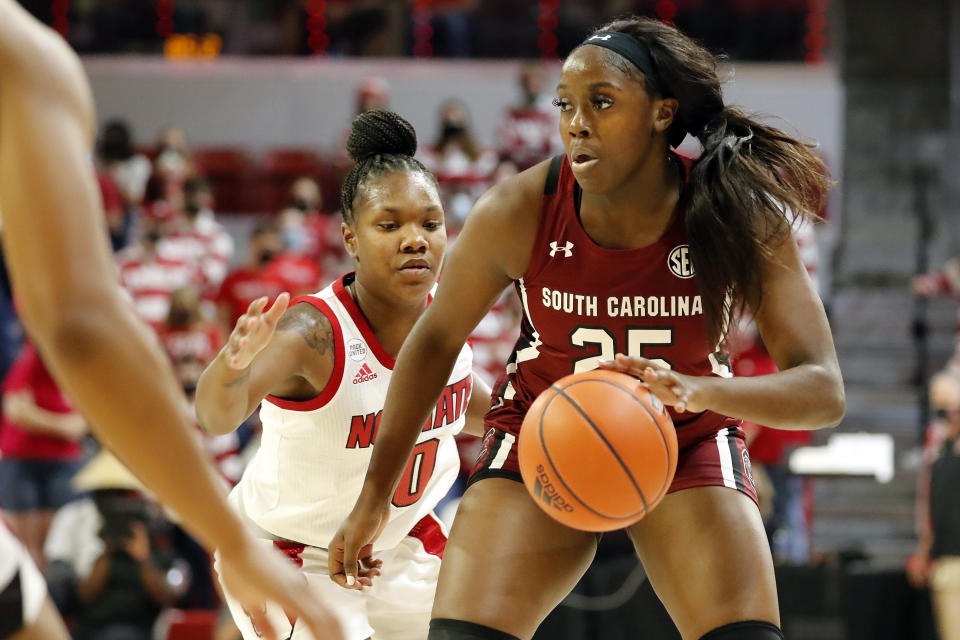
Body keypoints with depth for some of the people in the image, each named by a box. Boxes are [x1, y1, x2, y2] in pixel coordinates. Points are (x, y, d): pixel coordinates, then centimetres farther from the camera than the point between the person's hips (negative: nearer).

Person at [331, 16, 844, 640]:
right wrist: (374, 496, 1)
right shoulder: (516, 213, -21)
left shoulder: (743, 217, -23)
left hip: (685, 443, 0)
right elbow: (436, 339, -3)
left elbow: (824, 391, -25)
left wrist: (698, 390, -45)